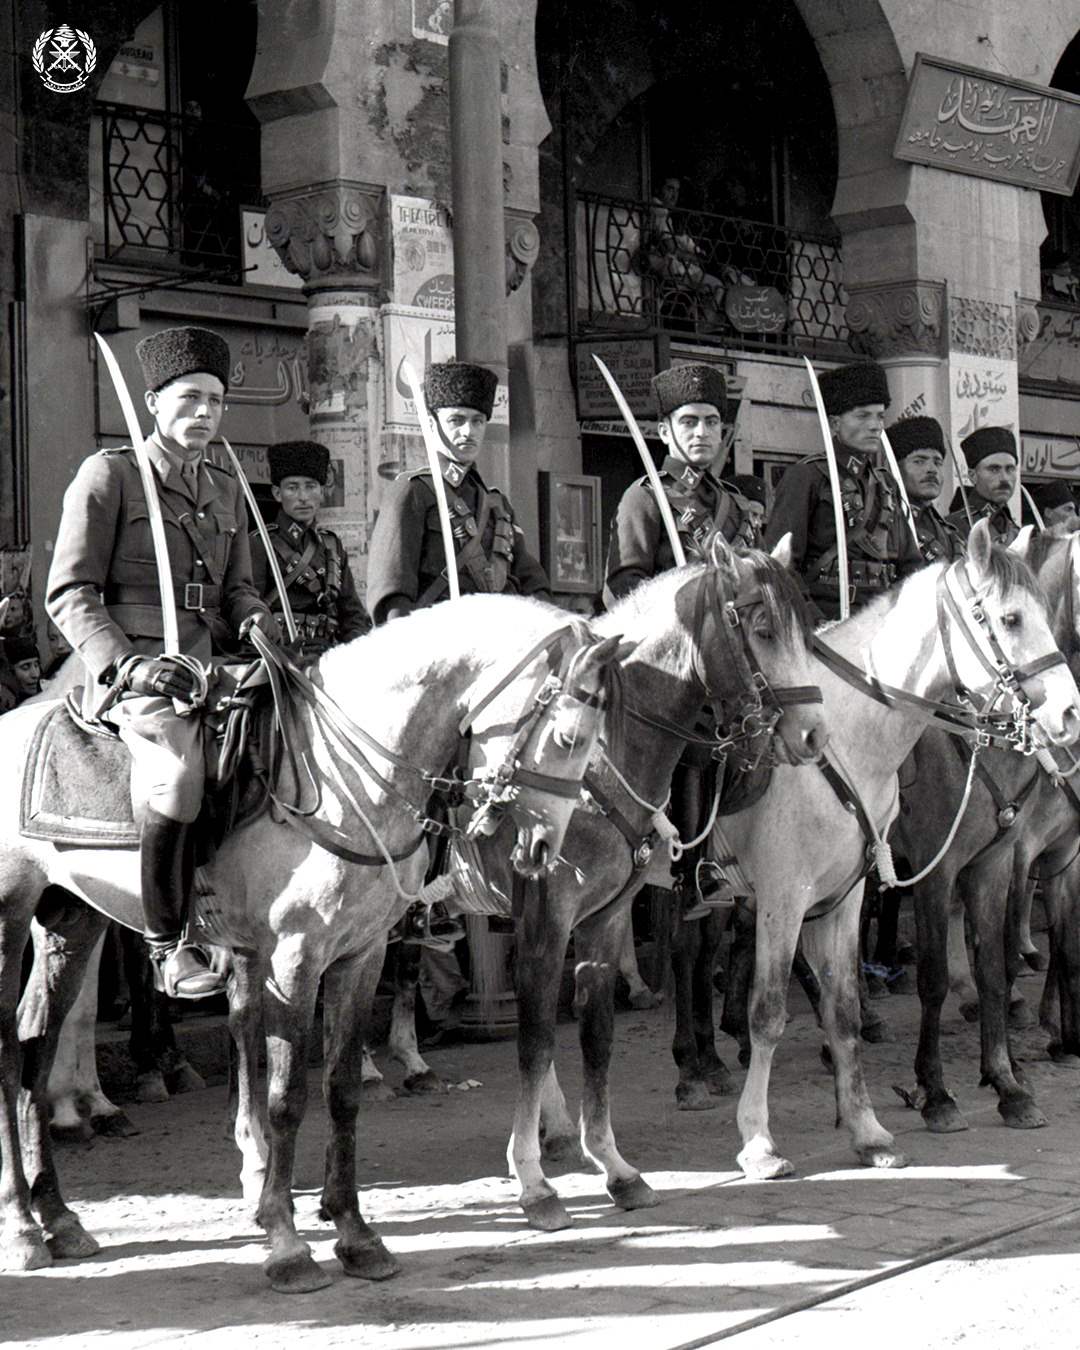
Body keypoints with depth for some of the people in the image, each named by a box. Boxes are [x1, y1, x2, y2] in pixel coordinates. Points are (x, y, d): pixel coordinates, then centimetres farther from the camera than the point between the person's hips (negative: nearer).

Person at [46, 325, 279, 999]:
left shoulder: (227, 489, 22)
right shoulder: (109, 474, 3)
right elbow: (71, 593, -3)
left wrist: (255, 618, 0)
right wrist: (128, 664, -18)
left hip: (212, 663, 7)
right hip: (132, 669, -7)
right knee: (177, 760, -33)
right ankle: (168, 943, -22)